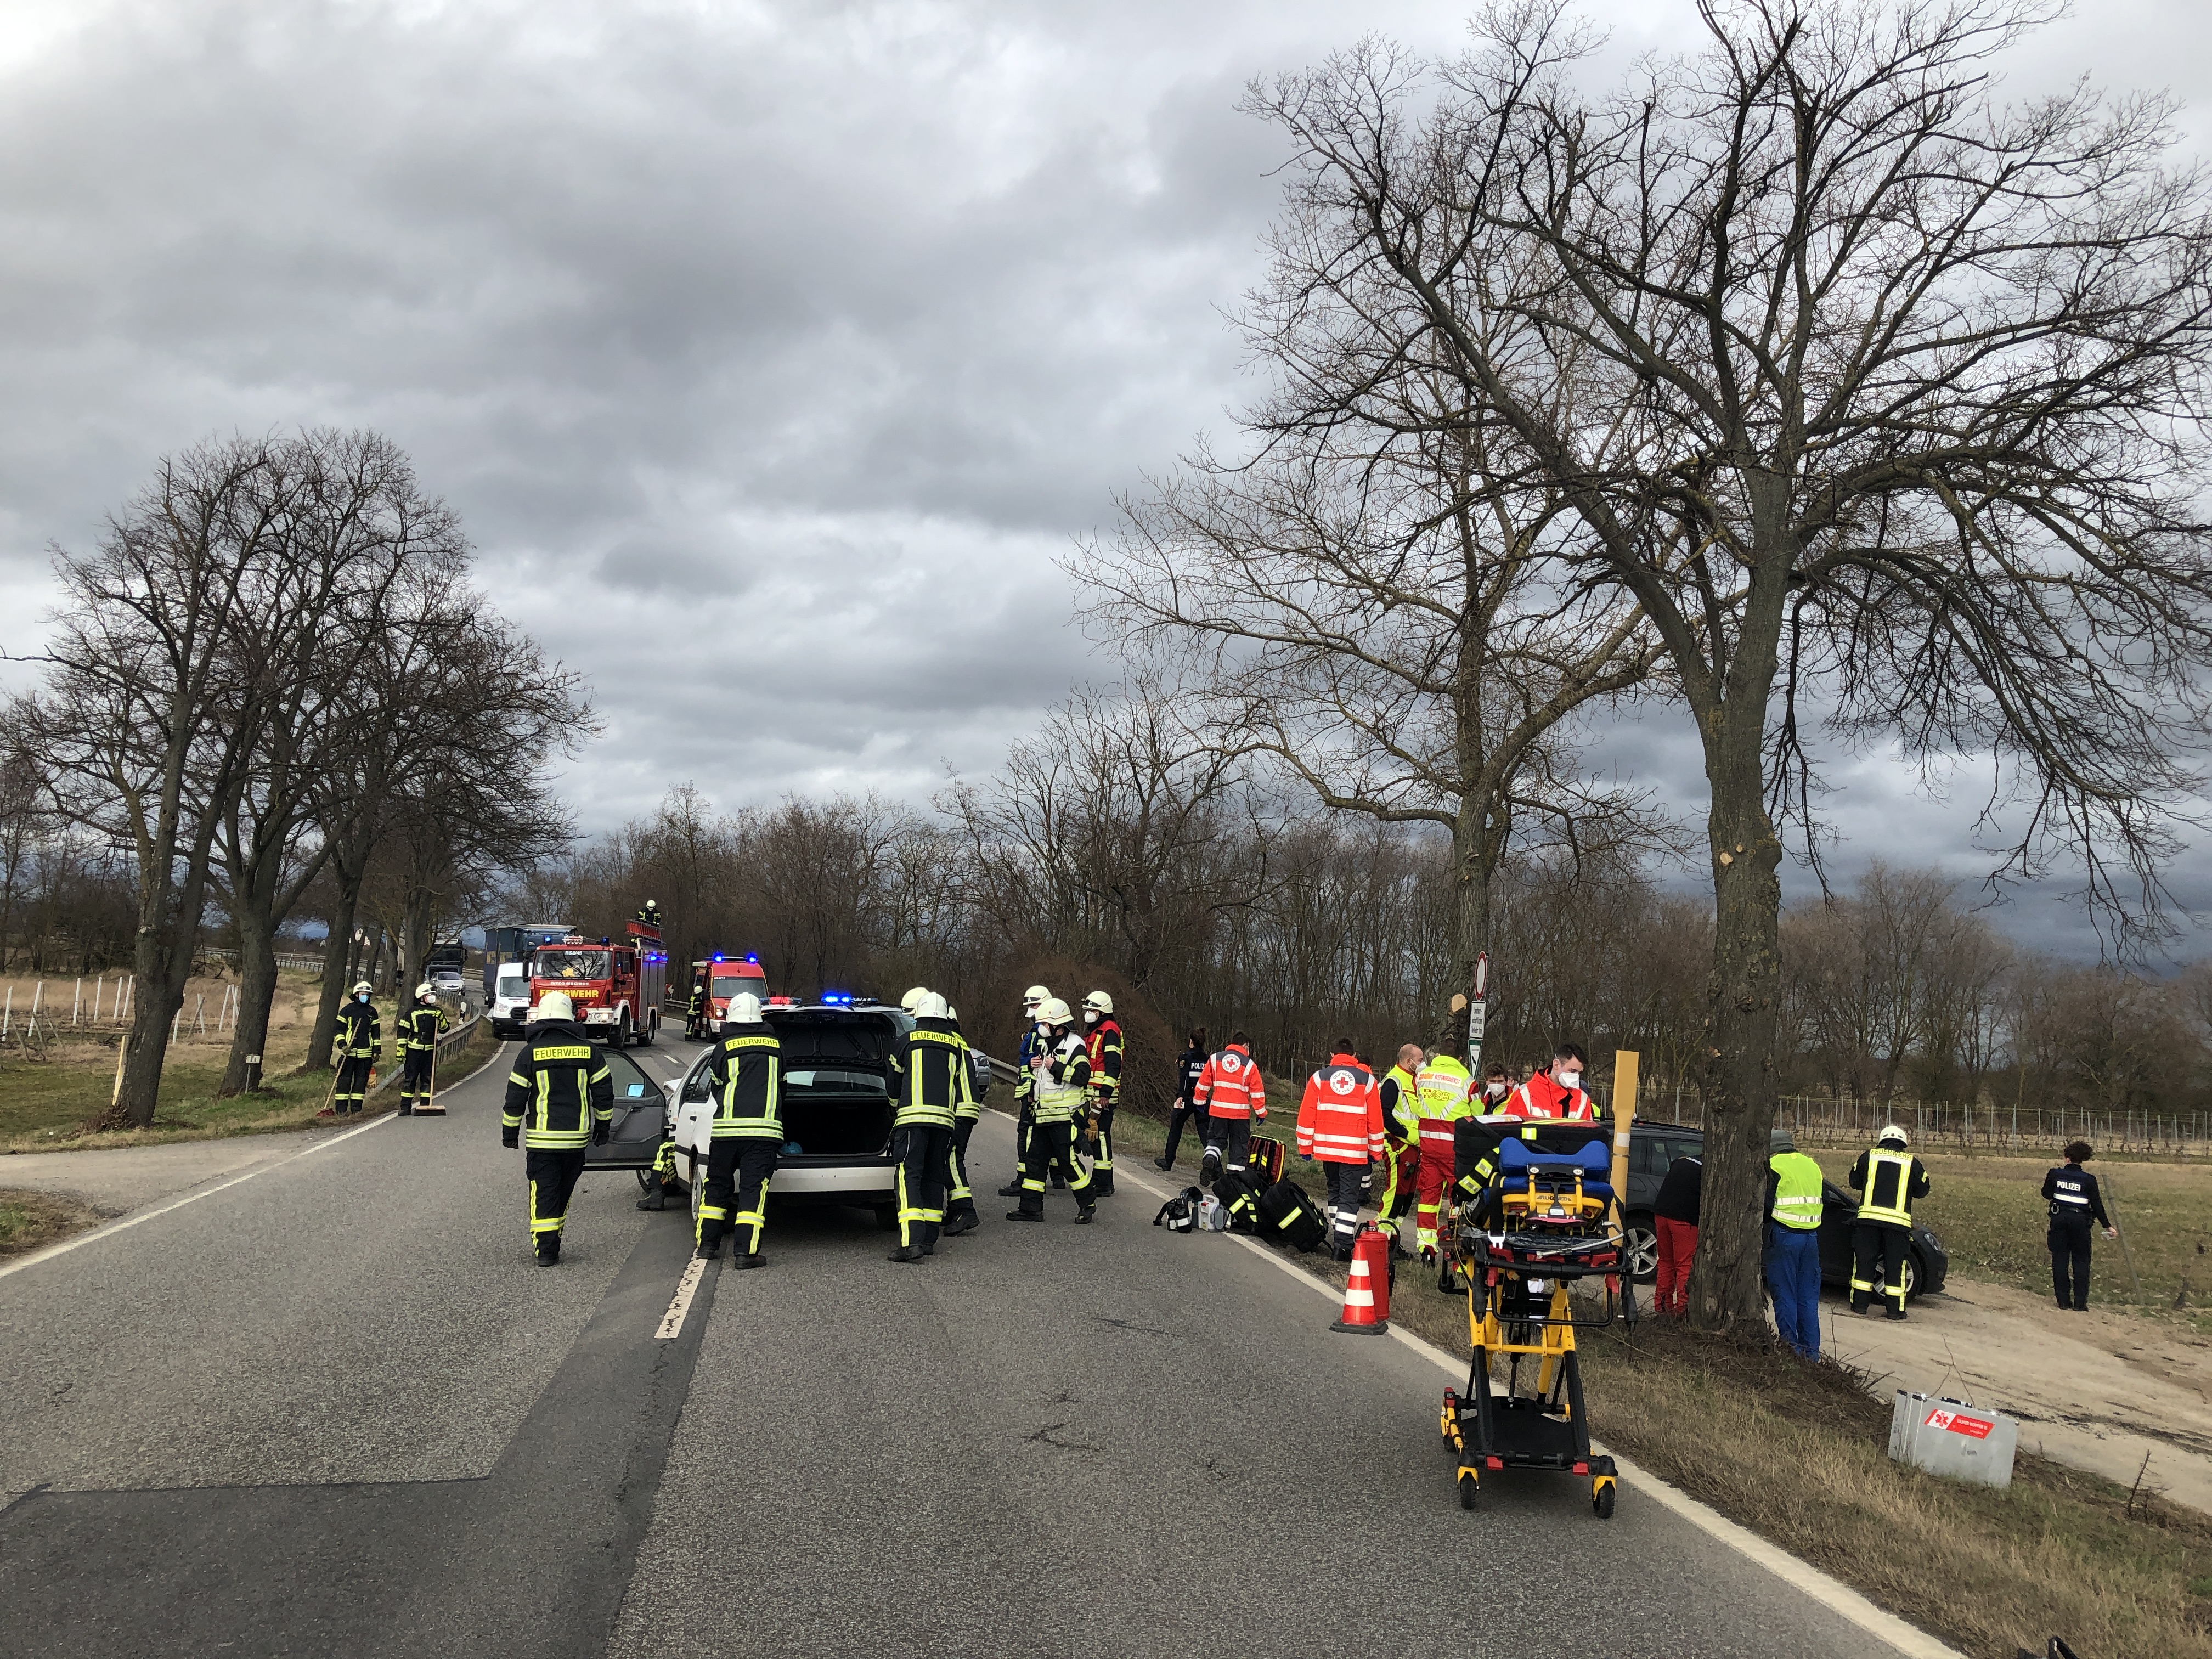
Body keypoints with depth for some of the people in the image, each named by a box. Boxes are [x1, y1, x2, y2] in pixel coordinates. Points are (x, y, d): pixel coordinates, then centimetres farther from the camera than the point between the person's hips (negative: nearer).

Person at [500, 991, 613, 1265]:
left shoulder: (531, 1052, -4)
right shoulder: (587, 1050, 2)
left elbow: (515, 1097, -1)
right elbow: (604, 1092, 6)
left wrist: (510, 1132, 10)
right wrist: (603, 1127, 17)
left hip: (541, 1139, -2)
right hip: (576, 1138, 2)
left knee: (543, 1193, 1)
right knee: (563, 1191, 16)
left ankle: (546, 1249, -5)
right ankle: (553, 1241, 23)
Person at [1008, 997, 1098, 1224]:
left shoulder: (1075, 1045, -10)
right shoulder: (1046, 1045, 18)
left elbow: (1083, 1076, -23)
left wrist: (1056, 1067, -21)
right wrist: (1033, 1067, 8)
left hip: (1065, 1116, -9)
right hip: (1042, 1116, 9)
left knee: (1067, 1160, -6)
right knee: (1034, 1159, 8)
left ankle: (1086, 1205, 8)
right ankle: (1031, 1207, 13)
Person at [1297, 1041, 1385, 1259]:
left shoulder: (1319, 1077, 4)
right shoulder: (1367, 1079, 4)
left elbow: (1306, 1115, 2)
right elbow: (1375, 1120, 6)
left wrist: (1305, 1147, 9)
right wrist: (1375, 1151, 15)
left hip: (1327, 1147, 2)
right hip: (1355, 1150, -2)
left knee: (1335, 1193, 18)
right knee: (1349, 1197, 0)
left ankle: (1339, 1240, 23)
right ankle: (1344, 1245, -10)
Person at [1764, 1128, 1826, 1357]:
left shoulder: (1774, 1166, -6)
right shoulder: (1812, 1165, 14)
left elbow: (1766, 1203, -10)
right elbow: (1820, 1202, 17)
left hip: (1785, 1236, -6)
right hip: (1812, 1237, 6)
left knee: (1785, 1296, 2)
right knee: (1809, 1298, 11)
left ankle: (1791, 1348, 3)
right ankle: (1811, 1350, 13)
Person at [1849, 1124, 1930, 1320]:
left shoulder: (1869, 1156, 7)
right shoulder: (1911, 1162, 6)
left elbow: (1854, 1182, 16)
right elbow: (1922, 1190, 15)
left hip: (1868, 1216, 0)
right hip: (1898, 1221, 0)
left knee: (1864, 1261, 7)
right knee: (1895, 1265, 6)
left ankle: (1860, 1304, 8)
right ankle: (1895, 1309, 7)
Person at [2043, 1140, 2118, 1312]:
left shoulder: (2055, 1174, -3)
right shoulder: (2088, 1180, -7)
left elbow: (2046, 1194, 10)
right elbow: (2097, 1205, -4)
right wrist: (2107, 1226, 3)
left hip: (2059, 1219, 1)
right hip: (2080, 1220, -1)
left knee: (2060, 1259, 8)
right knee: (2081, 1261, 7)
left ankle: (2063, 1300, 8)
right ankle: (2080, 1302, 2)